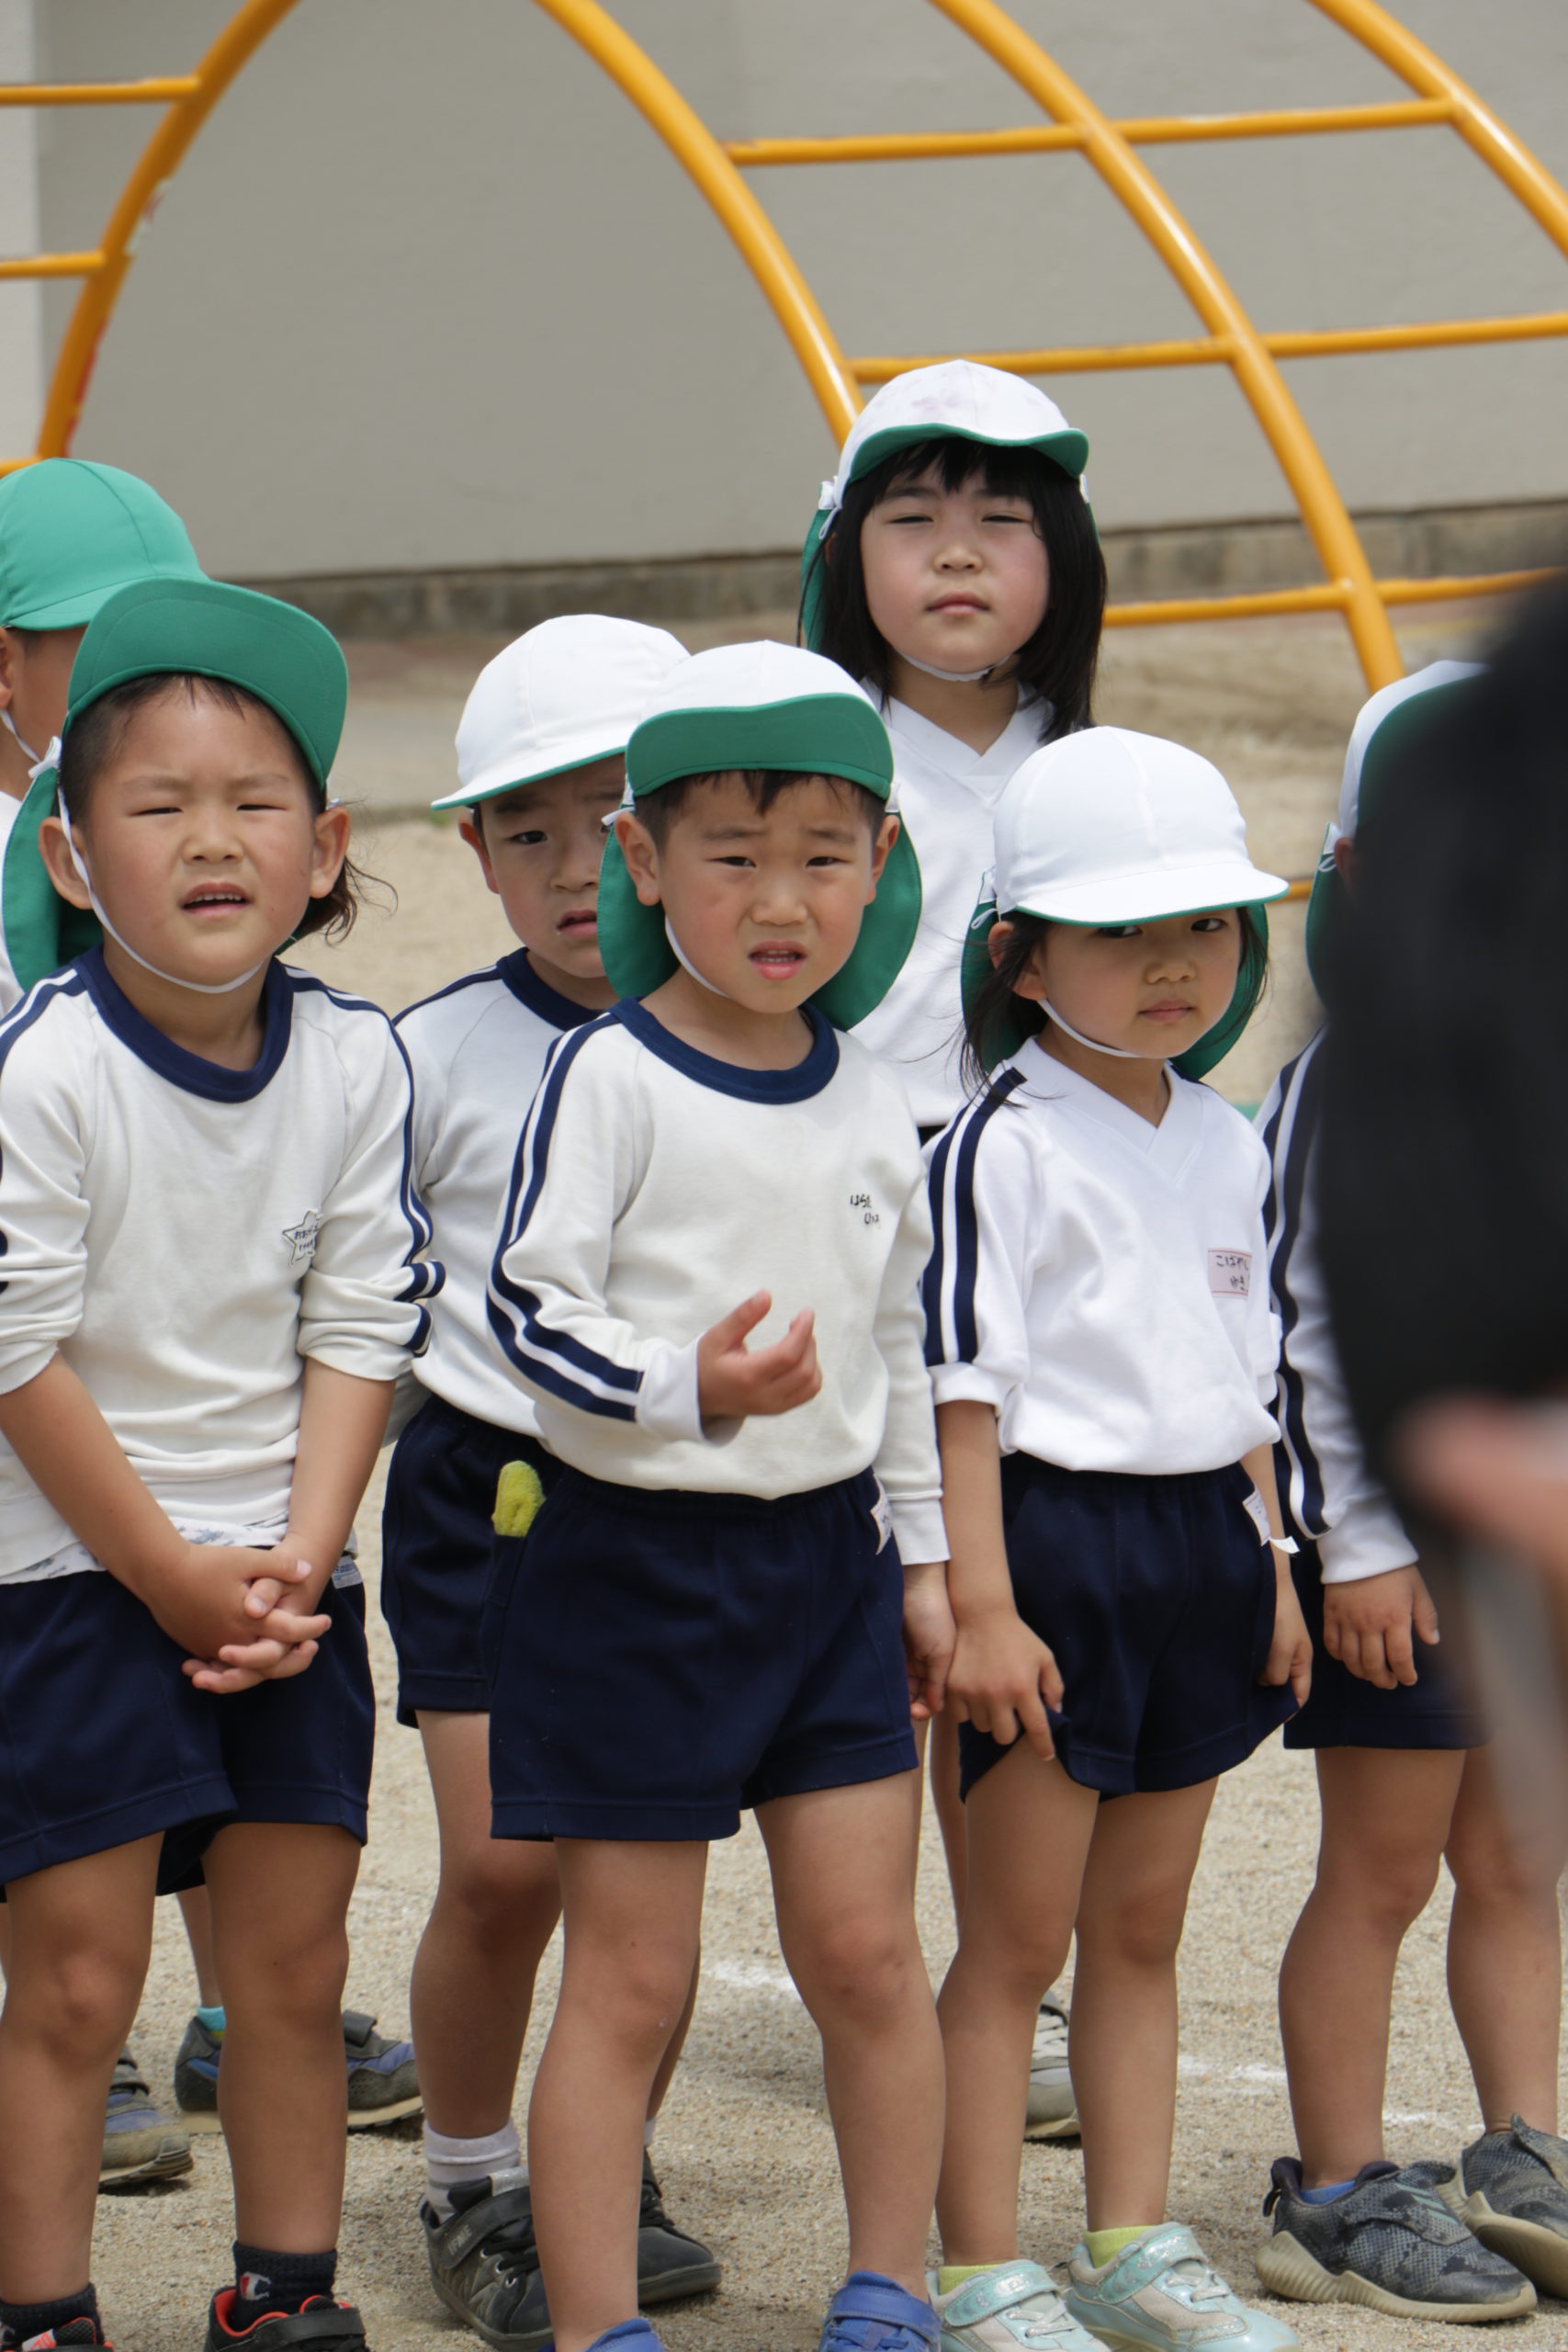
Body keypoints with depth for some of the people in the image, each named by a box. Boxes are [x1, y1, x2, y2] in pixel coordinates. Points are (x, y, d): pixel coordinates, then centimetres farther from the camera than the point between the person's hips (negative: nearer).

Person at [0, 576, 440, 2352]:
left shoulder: (356, 1065, -2)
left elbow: (358, 1332, 2)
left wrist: (296, 1567, -8)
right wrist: (174, 1579, -11)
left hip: (283, 1577, 4)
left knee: (293, 1961, 8)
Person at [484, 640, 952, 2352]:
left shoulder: (869, 1104, 7)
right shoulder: (606, 1080, -11)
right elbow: (528, 1308, -16)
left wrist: (920, 1555, 18)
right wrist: (688, 1388, -31)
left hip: (826, 1561, 5)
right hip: (637, 1560, -5)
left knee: (867, 1951, 6)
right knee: (629, 1981, 0)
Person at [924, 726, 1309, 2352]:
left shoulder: (1224, 1144, 11)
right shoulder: (1004, 1146, -11)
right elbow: (962, 1381, -14)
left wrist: (1271, 1569, 17)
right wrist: (982, 1604, -18)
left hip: (1203, 1546, 7)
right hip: (1056, 1541, -7)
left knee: (1142, 1927, 14)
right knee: (1017, 1936, -2)